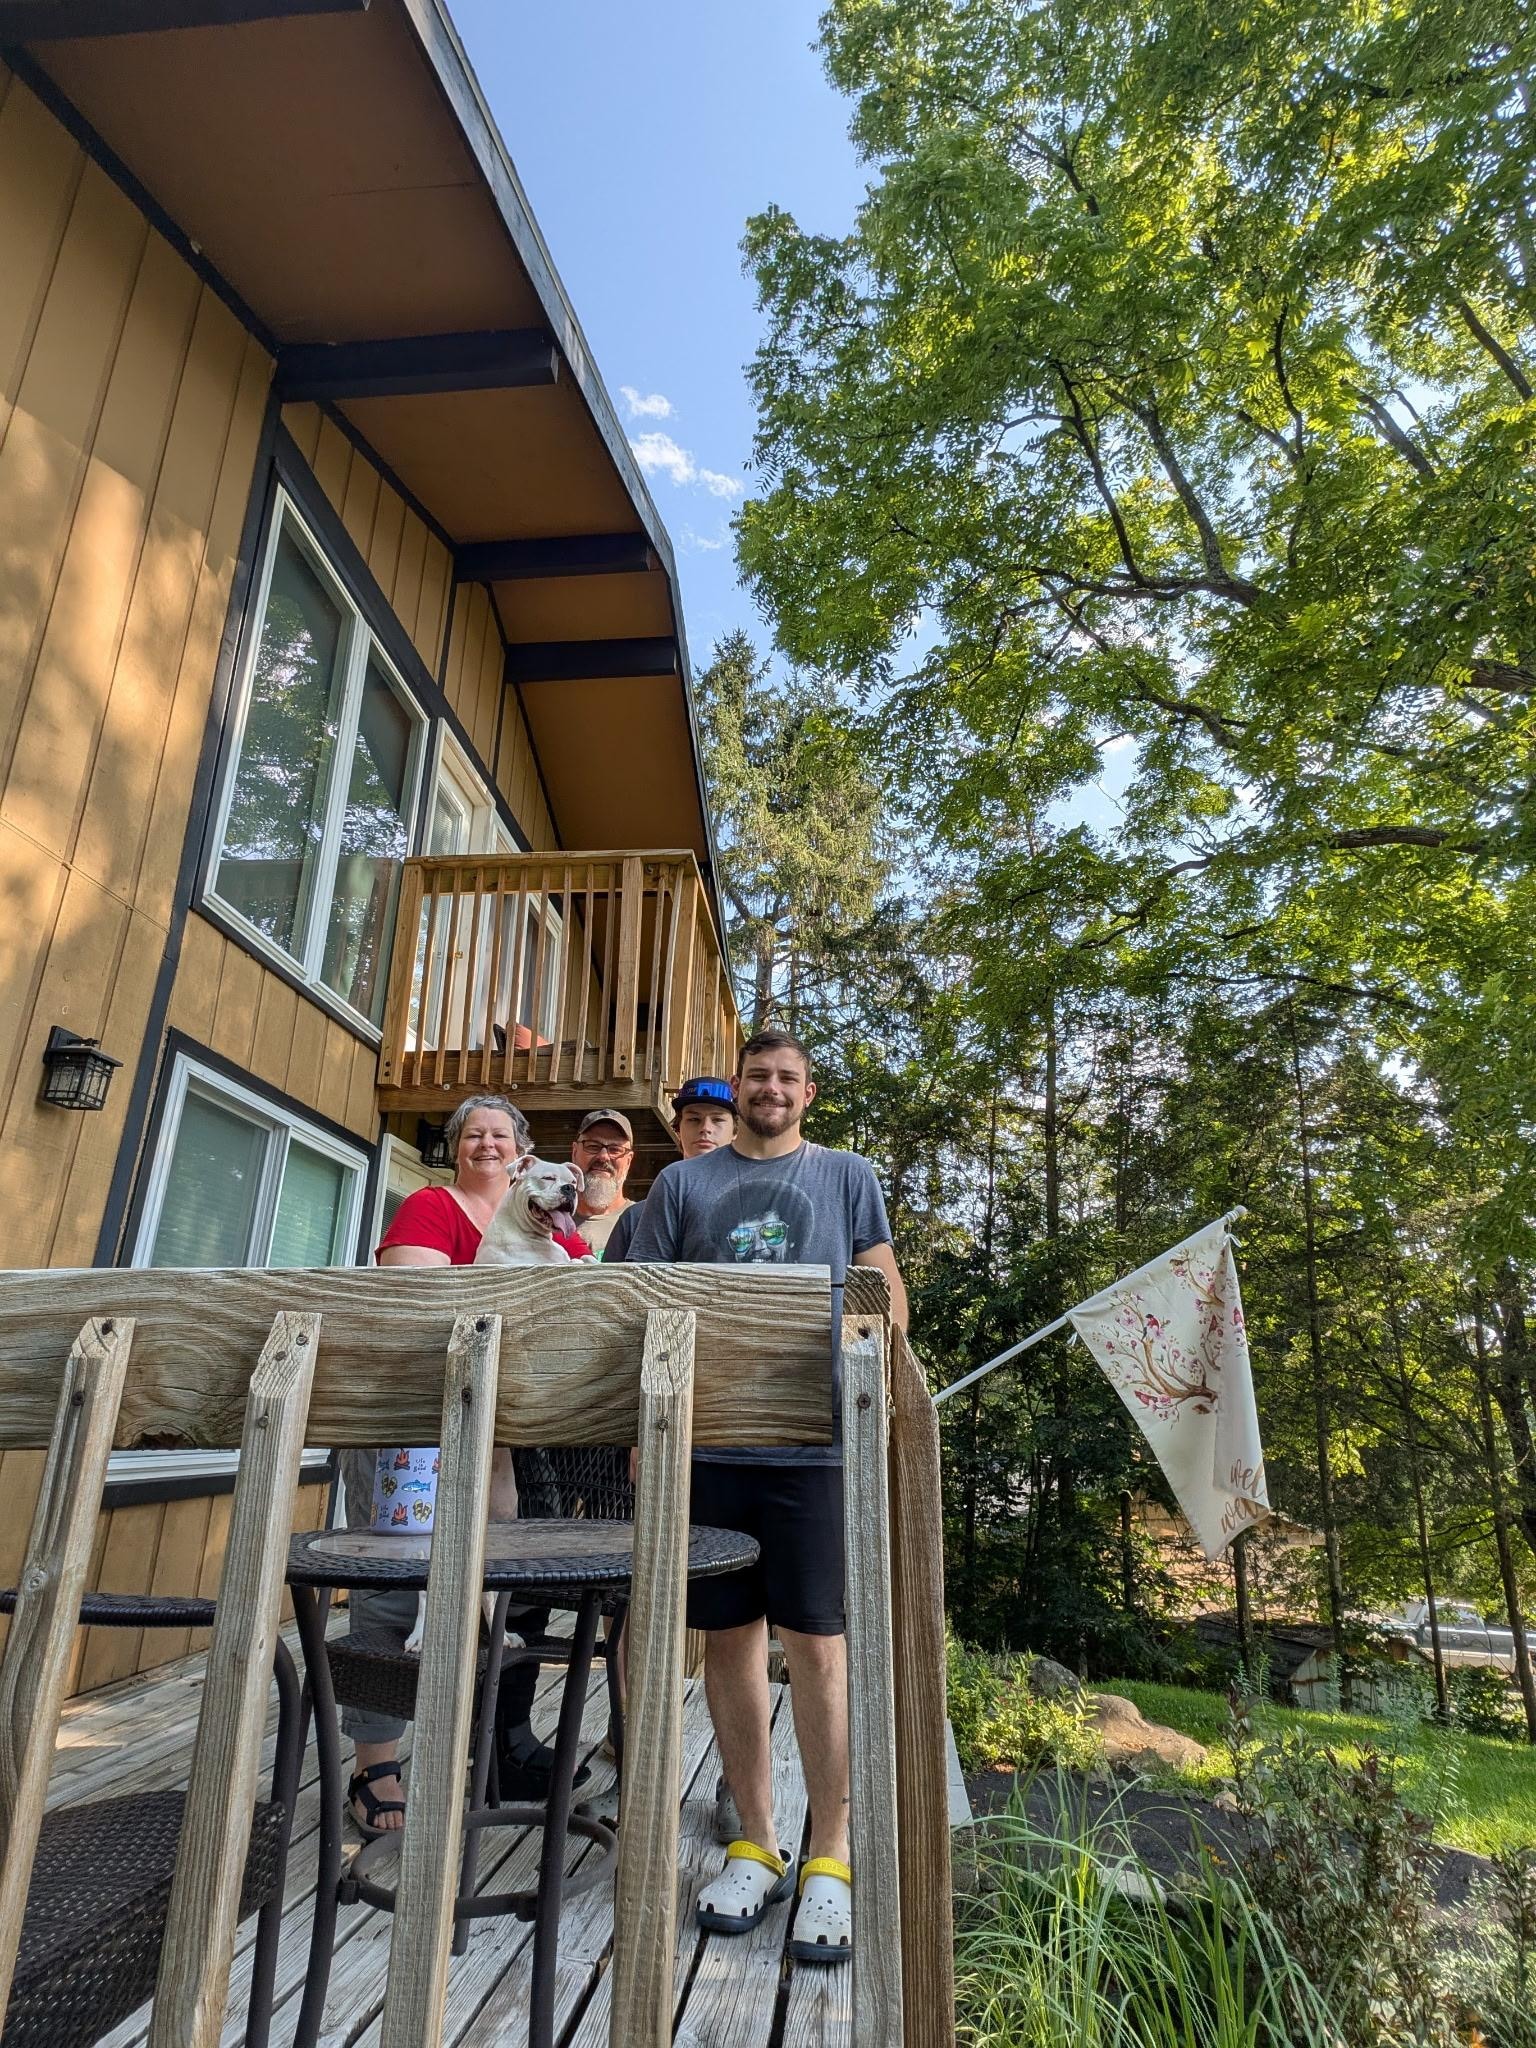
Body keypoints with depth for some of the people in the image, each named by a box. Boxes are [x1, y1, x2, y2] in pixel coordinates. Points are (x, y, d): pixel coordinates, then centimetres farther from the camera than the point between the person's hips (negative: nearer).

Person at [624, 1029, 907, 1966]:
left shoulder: (848, 1177, 9)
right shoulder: (682, 1183, 10)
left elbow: (886, 1293, 8)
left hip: (816, 1441, -1)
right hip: (705, 1441, 2)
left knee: (817, 1643, 2)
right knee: (729, 1637, 11)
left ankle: (832, 1859, 19)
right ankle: (758, 1845, 28)